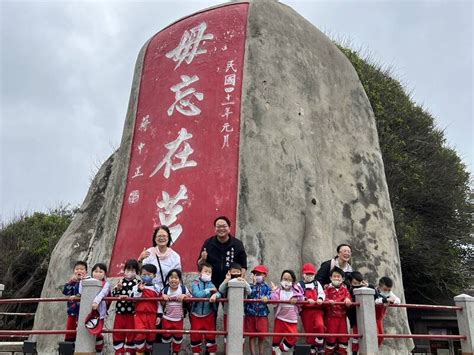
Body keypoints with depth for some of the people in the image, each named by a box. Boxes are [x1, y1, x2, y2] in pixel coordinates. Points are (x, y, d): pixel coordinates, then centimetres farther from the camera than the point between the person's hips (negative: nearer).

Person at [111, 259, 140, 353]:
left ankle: (129, 351, 22)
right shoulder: (121, 281, 7)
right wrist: (118, 288, -13)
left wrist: (128, 296, -31)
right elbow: (113, 294, 6)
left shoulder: (138, 282, -7)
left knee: (131, 333, 8)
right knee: (117, 332, 11)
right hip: (120, 311, 4)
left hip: (132, 312, -4)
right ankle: (119, 351, 25)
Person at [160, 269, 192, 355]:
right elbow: (161, 304, 1)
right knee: (166, 336, 14)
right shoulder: (165, 290, -7)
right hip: (167, 318, 0)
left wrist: (185, 296, -20)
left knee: (178, 336, 13)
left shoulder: (184, 289, -10)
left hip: (179, 318, 0)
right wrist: (163, 298, -19)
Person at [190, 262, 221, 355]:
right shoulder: (196, 283, -11)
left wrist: (215, 295, -36)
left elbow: (218, 294, -14)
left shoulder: (211, 284, -3)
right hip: (196, 314, -2)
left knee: (211, 334, 8)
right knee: (195, 334, 8)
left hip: (209, 314, 2)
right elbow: (197, 294, -26)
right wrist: (209, 290, -22)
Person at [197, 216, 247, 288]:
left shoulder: (237, 244, 1)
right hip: (211, 285, 1)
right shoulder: (208, 243, 3)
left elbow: (243, 266, 4)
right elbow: (199, 265, 9)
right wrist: (203, 259, -12)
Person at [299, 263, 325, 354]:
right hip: (306, 310, 0)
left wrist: (320, 299, -24)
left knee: (320, 325, -19)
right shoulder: (300, 285, 3)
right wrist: (307, 300, -27)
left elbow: (322, 293, -1)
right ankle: (313, 347, 23)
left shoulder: (317, 283, 12)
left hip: (317, 309, 1)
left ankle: (320, 345, 1)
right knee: (309, 330, 6)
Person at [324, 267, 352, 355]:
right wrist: (329, 301, -31)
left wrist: (348, 300, -24)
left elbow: (348, 297, -1)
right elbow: (324, 298, -12)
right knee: (331, 335, 2)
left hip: (342, 316, 3)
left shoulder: (344, 289, 9)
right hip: (331, 316, -3)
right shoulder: (328, 288, -2)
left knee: (343, 334, 8)